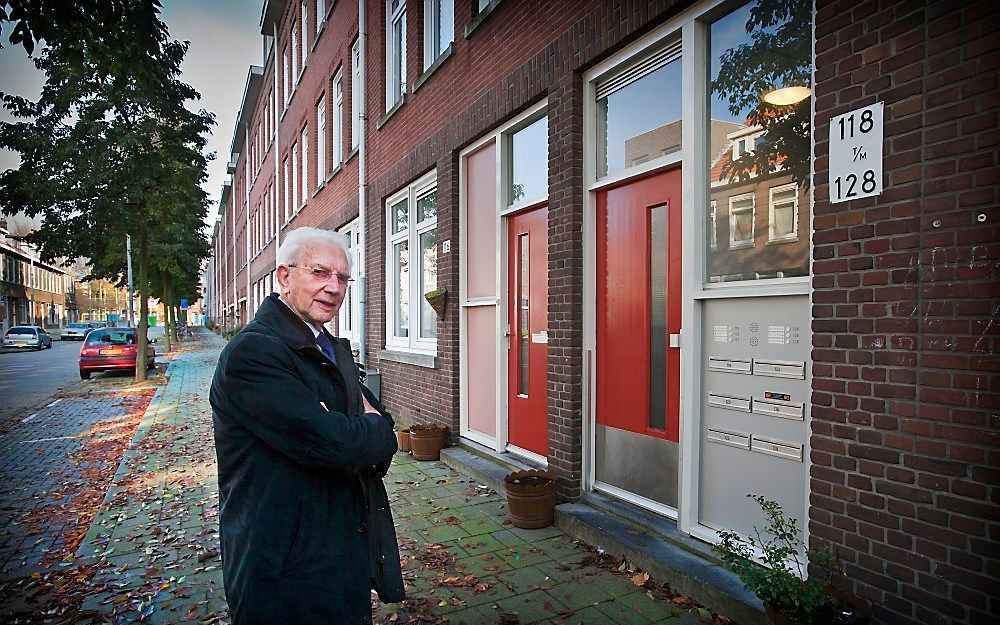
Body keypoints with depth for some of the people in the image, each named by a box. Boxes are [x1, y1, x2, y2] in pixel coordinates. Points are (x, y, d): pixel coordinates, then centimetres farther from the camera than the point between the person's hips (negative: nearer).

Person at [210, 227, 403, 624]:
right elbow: (331, 444, -29)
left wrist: (355, 433, -14)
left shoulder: (335, 349, 9)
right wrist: (374, 428, -8)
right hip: (288, 571, -8)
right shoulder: (252, 352, -21)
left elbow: (379, 428, 9)